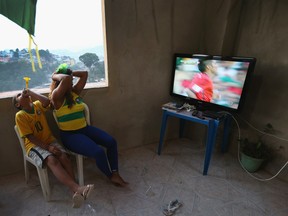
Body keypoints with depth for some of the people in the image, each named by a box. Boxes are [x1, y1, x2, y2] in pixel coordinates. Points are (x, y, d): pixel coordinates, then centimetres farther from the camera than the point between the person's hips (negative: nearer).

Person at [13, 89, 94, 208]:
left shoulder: (37, 105, 7)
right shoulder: (20, 116, -5)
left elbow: (47, 101, -18)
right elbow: (30, 137, -11)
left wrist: (31, 92, -7)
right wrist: (47, 147, -21)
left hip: (49, 140, 4)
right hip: (34, 145, -4)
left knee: (64, 157, -24)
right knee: (51, 160, -32)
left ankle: (75, 192, -32)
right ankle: (77, 188, -44)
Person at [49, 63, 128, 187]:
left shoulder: (75, 91, 8)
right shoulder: (56, 96, -13)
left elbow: (85, 74, 6)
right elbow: (66, 79, -30)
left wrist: (70, 73, 1)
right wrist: (54, 76, -13)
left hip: (85, 129, 7)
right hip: (69, 135, -7)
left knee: (111, 142, -8)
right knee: (98, 152, -23)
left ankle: (115, 173, 4)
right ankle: (111, 176, 5)